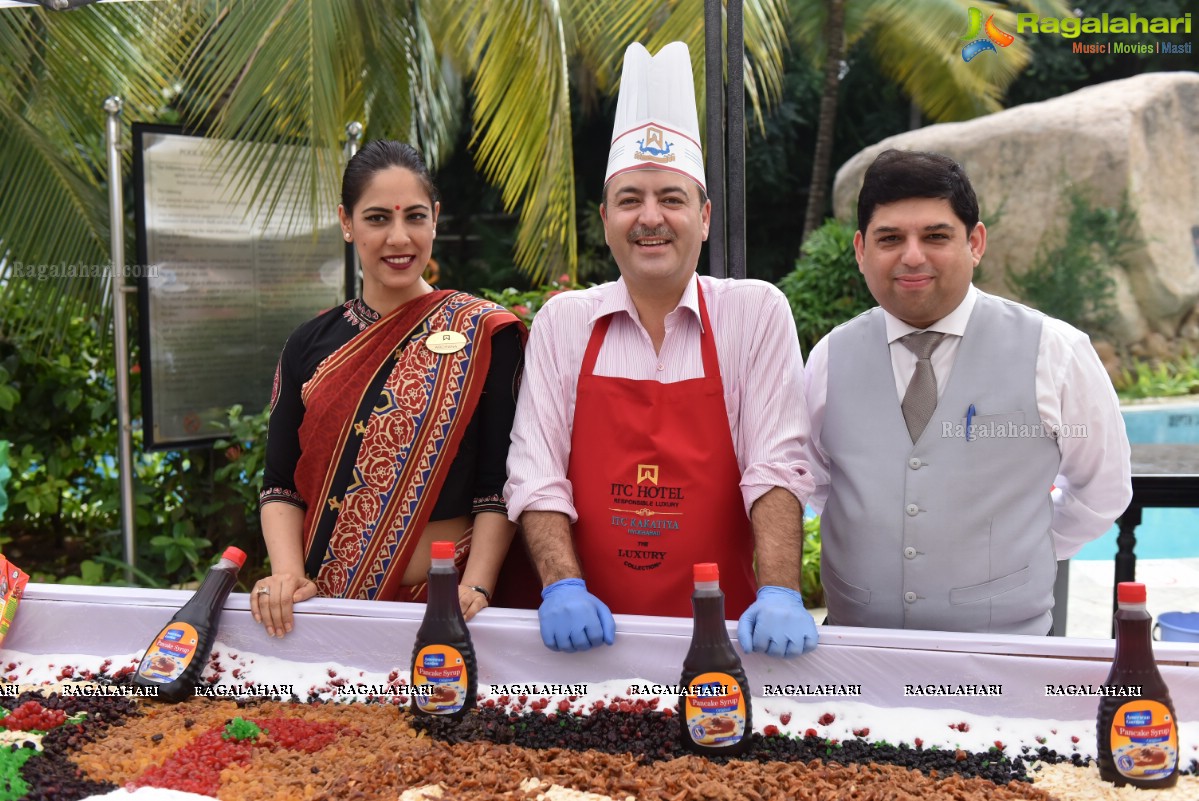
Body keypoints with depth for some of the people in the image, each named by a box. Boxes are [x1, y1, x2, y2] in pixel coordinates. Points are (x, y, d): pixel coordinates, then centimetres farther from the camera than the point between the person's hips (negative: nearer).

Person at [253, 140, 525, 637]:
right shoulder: (311, 346, 7)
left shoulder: (484, 335, -4)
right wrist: (288, 572, -10)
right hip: (326, 600, 3)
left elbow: (499, 488, -8)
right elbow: (281, 486, 6)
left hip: (441, 598, -3)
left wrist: (476, 585, -20)